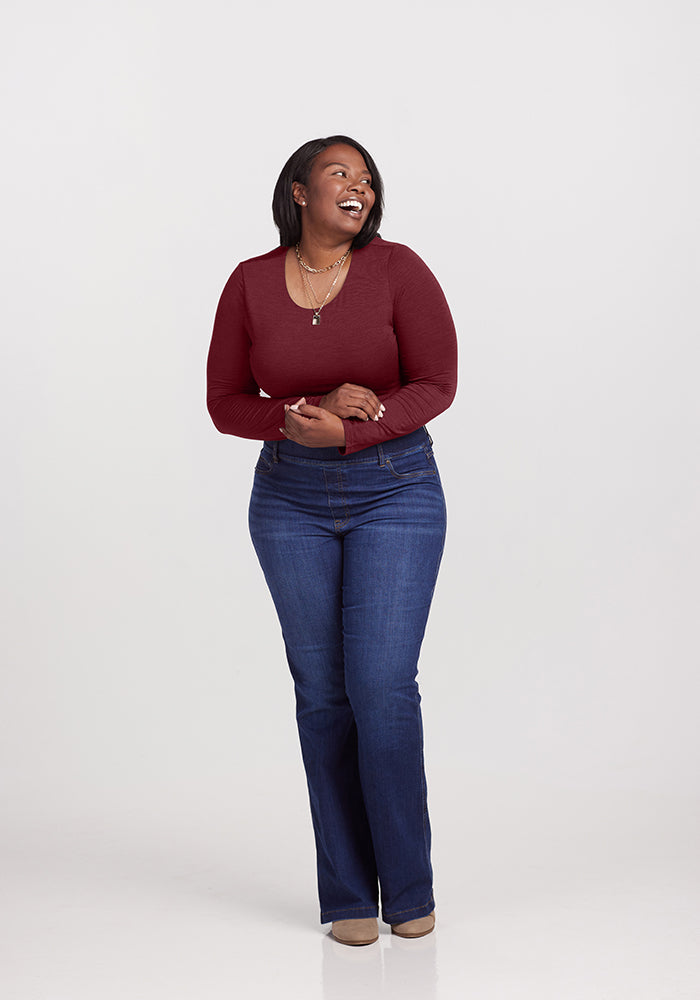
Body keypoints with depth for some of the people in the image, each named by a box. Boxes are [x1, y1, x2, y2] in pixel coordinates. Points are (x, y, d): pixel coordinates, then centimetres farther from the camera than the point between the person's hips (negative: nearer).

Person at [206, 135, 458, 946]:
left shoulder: (397, 269, -7)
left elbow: (437, 384, -8)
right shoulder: (250, 283, 0)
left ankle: (408, 887, 9)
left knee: (383, 687, -9)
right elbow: (225, 403, 3)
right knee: (323, 692, 3)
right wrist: (302, 418, -16)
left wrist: (350, 431, -21)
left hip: (395, 491, -2)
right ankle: (348, 893, 14)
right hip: (291, 500, 2)